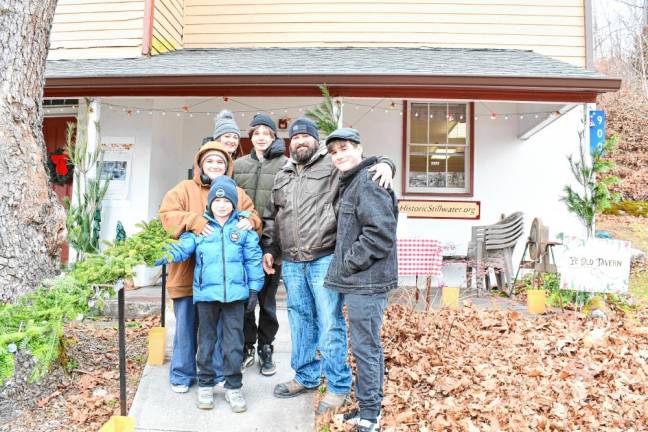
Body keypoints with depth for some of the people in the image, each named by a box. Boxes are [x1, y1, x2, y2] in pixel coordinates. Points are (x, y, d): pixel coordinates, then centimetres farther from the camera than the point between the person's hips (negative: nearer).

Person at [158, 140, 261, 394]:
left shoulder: (238, 193, 11)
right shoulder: (184, 189, 3)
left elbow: (253, 217, 8)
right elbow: (167, 214, -7)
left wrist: (250, 221, -16)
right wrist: (193, 221, -24)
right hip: (188, 273, -2)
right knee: (187, 325, 9)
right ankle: (182, 374, 26)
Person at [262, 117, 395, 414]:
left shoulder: (332, 166, 3)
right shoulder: (282, 177, 20)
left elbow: (364, 162, 1)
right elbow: (271, 217, 23)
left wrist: (385, 164, -22)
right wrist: (268, 249, 16)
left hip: (324, 260, -6)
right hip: (291, 263, 6)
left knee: (329, 323, 0)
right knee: (300, 321, 16)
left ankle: (338, 385, 15)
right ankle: (306, 376, 32)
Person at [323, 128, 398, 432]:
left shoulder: (368, 181, -13)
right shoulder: (350, 183, 17)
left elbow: (381, 232, -22)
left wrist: (349, 263, -15)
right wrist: (344, 266, 14)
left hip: (366, 280, -10)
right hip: (356, 279, 10)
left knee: (365, 347, 0)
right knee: (367, 345, 17)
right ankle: (368, 407, 31)